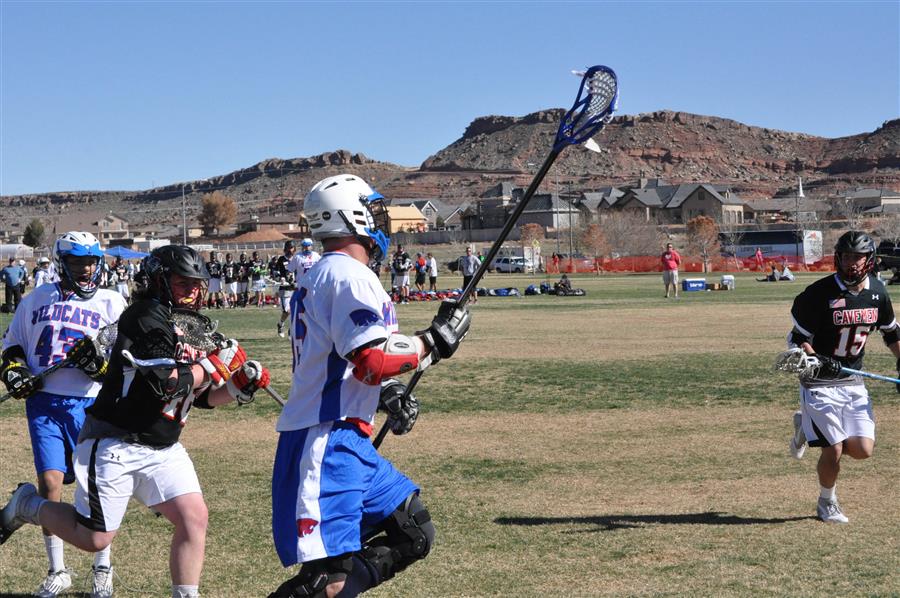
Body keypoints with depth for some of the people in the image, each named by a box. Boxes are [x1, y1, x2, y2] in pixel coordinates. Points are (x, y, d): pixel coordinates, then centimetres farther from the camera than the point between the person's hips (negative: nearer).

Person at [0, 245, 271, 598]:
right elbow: (167, 383, -26)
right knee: (95, 538, 1)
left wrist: (238, 387, 0)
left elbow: (202, 397, 15)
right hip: (114, 445, -8)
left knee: (194, 517, -6)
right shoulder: (147, 315, -16)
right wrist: (214, 365, -16)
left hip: (163, 449, 8)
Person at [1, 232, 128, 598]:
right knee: (49, 482, -5)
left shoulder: (111, 303, 4)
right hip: (44, 403, 2)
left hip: (90, 405, -1)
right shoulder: (37, 299, 11)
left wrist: (103, 365, -17)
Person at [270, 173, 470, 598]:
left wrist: (387, 393, 13)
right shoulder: (351, 275, -13)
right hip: (327, 441, -10)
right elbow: (372, 361, -21)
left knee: (413, 534, 16)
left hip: (348, 440, 10)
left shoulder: (318, 276, 18)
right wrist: (433, 341, -8)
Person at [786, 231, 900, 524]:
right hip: (820, 383, -5)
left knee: (863, 449, -4)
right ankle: (827, 504, 22)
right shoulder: (819, 293, -17)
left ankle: (807, 428, 23)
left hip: (854, 381, 5)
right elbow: (797, 338, -12)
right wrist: (816, 361, -29)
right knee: (834, 450, -8)